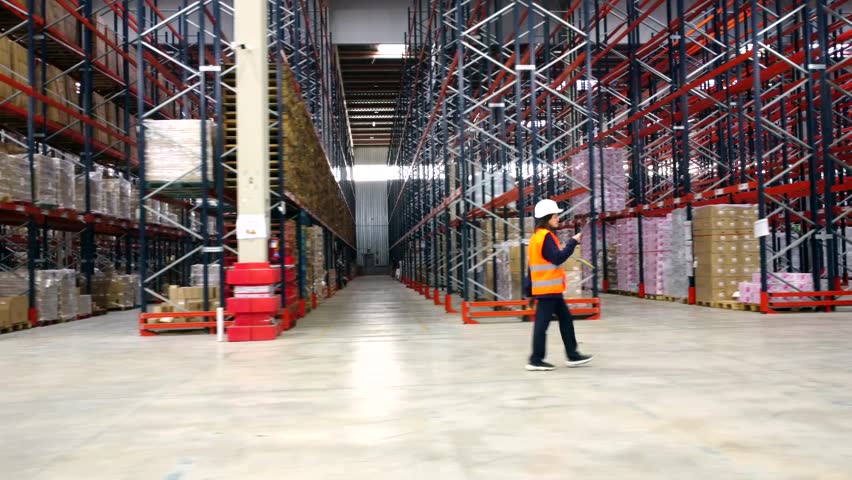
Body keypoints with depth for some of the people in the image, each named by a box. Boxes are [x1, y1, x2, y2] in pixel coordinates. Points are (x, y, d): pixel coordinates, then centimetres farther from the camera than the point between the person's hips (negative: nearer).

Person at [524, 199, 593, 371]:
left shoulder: (538, 236, 16)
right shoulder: (545, 236, -14)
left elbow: (532, 262, 17)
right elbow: (558, 258, -22)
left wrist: (529, 288, 19)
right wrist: (573, 242, -16)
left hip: (550, 289, 10)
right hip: (548, 288, -10)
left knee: (566, 318, 13)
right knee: (542, 323, -5)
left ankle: (572, 355, 18)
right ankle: (535, 360, 0)